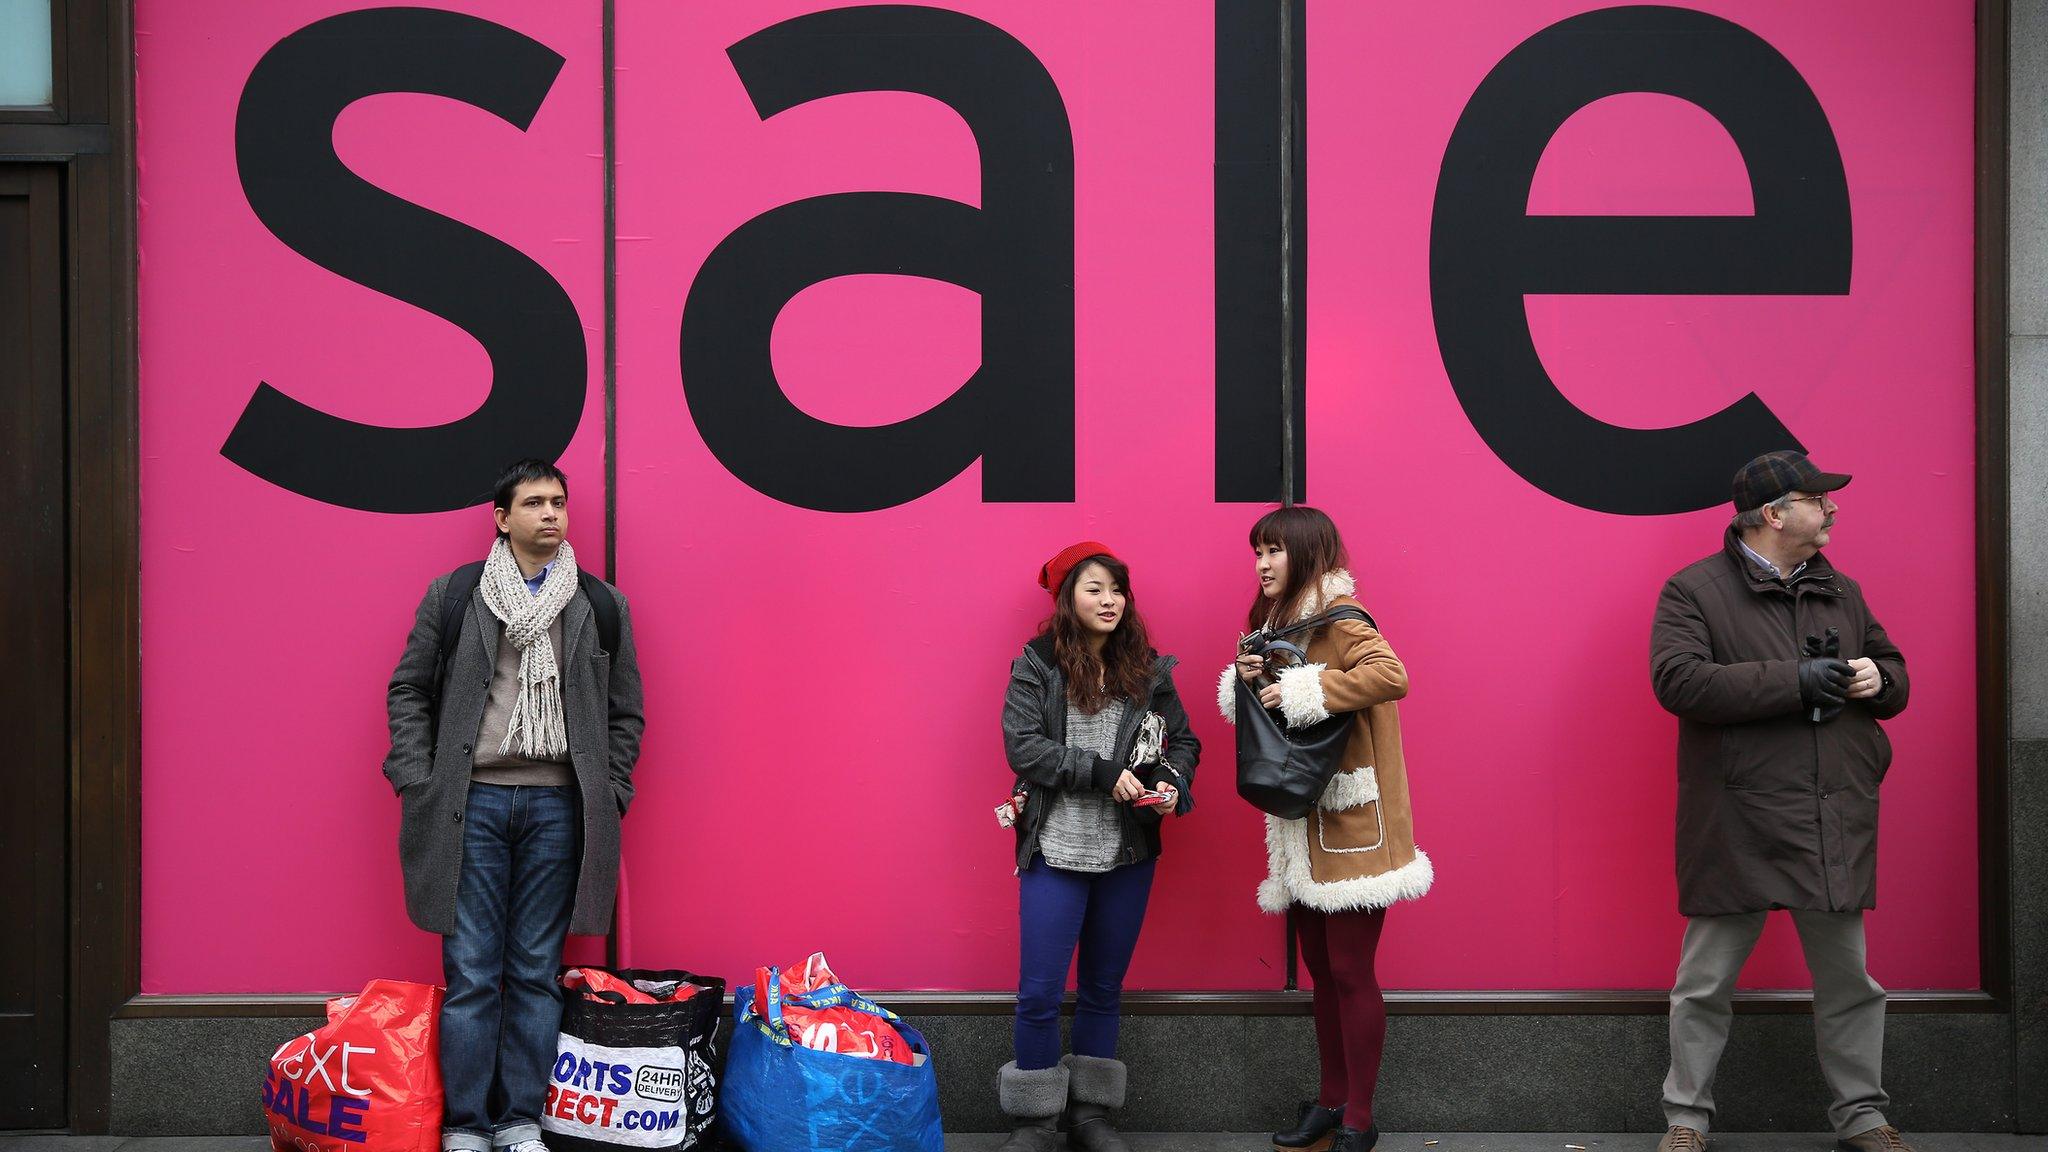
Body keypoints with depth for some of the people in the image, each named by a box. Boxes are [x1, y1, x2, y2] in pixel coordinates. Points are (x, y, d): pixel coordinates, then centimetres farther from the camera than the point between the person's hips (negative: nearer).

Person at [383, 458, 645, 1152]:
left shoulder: (602, 607, 10)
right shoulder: (452, 596, 7)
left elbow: (624, 712, 13)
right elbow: (409, 690, 9)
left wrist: (609, 796, 5)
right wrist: (417, 782, 0)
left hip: (557, 807, 1)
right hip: (472, 802, -1)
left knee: (535, 972, 5)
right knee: (470, 973, -1)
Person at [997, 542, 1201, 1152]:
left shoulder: (1147, 668, 6)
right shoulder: (1036, 666, -4)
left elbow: (1183, 740, 10)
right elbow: (1023, 746, -14)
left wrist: (1172, 783, -11)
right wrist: (1104, 772, -20)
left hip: (1129, 854, 3)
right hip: (1056, 851, -3)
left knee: (1104, 988, 13)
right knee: (1040, 992, -2)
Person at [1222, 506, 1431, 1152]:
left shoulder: (1338, 619, -13)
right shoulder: (1276, 624, 14)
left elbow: (1391, 676, -31)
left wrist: (1300, 691, -27)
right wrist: (1246, 679, -3)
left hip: (1348, 828, -8)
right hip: (1300, 830, 8)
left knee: (1350, 972, -3)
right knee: (1321, 970, 14)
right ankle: (1332, 1099, 25)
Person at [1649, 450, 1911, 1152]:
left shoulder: (1841, 592, 15)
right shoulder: (1694, 591, -4)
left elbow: (1894, 672, 23)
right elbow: (1677, 679, -18)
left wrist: (1877, 679, -4)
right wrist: (1795, 680, -21)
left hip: (1835, 825, 5)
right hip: (1737, 826, -5)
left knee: (1848, 979, 12)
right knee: (1706, 983, 4)